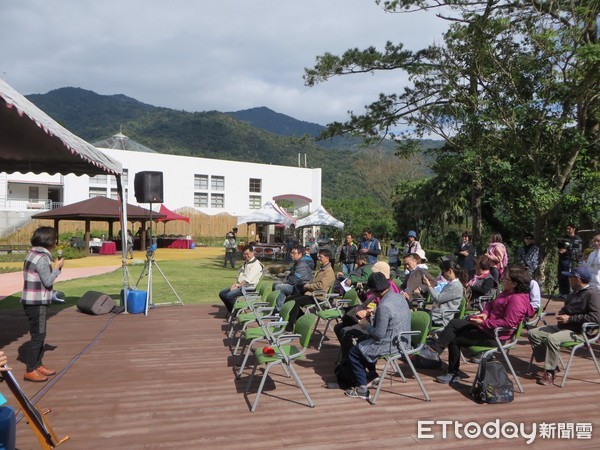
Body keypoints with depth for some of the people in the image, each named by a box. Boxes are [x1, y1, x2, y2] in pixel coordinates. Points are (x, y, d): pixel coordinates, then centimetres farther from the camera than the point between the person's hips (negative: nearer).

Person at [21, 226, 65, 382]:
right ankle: (30, 370, 5)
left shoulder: (33, 254, 11)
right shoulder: (42, 258, -19)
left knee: (39, 334, 17)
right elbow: (48, 281, -18)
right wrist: (57, 267, -7)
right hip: (36, 303, -10)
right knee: (38, 335, -2)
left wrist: (55, 266, 10)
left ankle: (38, 365, 26)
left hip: (34, 301, 10)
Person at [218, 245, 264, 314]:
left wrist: (237, 286, -18)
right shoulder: (245, 263, 18)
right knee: (222, 293, 4)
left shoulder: (256, 264, -13)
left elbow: (248, 280, -20)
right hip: (240, 285, 10)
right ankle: (231, 311, 15)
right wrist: (235, 284, 2)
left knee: (229, 295, -26)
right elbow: (239, 275, 20)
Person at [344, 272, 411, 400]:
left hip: (392, 345, -9)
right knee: (363, 341, 27)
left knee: (353, 352, 3)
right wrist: (370, 313, 13)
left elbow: (379, 334, -24)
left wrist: (366, 326, -7)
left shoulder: (384, 305, -28)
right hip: (402, 341, 9)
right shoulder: (397, 296, 0)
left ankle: (362, 390, 6)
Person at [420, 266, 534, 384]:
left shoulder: (517, 300, -22)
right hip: (485, 325, 10)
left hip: (494, 336, -10)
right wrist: (485, 313, -2)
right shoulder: (507, 293, 10)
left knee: (454, 339, -7)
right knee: (454, 323, -3)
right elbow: (491, 304, 20)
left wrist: (484, 323, -25)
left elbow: (507, 323, -28)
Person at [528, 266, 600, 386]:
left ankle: (549, 372, -23)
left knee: (552, 339, -36)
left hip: (578, 332, -10)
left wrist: (570, 319, -21)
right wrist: (561, 313, 10)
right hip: (562, 327, 10)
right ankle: (548, 365, -4)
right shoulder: (574, 294, 18)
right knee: (533, 333, -3)